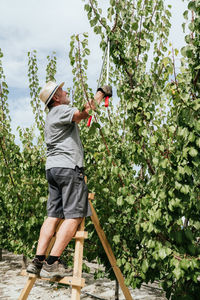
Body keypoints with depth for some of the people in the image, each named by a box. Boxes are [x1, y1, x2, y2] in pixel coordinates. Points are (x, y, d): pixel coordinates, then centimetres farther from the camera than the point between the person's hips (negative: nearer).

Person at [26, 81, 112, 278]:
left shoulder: (53, 115, 25)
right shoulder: (59, 110, -3)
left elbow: (79, 117, 32)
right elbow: (82, 114, -14)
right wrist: (101, 93, -1)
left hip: (52, 168, 10)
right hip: (68, 167, -10)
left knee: (53, 215, 7)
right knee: (74, 216, -8)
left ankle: (38, 261, 5)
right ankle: (51, 264, -10)